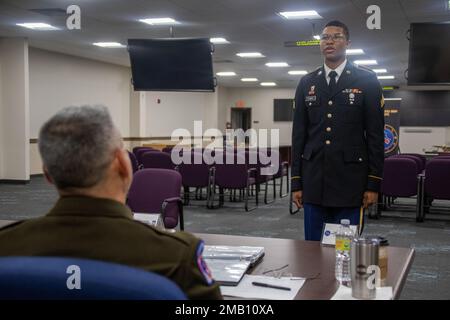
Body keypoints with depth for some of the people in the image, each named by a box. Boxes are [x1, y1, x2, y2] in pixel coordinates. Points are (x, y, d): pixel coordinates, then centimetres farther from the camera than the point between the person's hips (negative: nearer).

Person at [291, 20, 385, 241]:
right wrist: (296, 182, 5)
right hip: (314, 181, 3)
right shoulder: (307, 83, 10)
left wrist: (373, 183, -6)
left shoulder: (366, 80, 1)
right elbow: (298, 134, 9)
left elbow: (375, 134, -1)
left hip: (350, 181, -3)